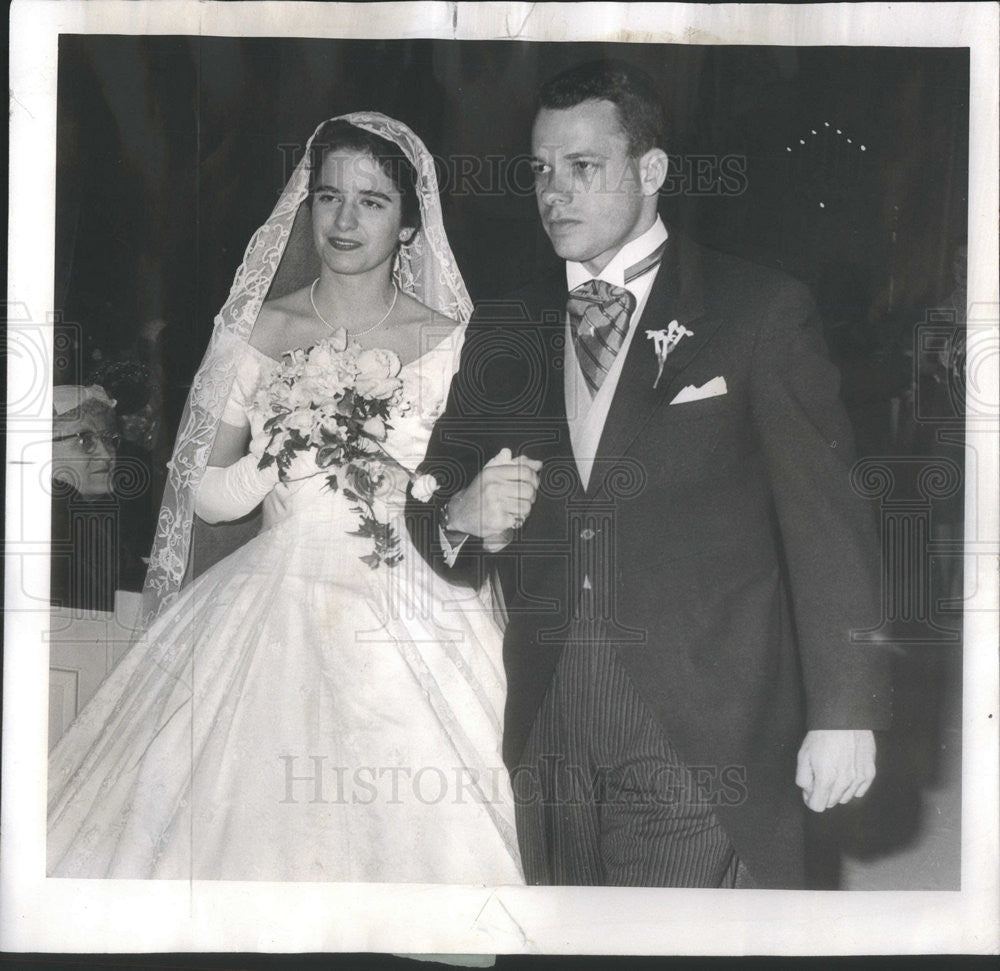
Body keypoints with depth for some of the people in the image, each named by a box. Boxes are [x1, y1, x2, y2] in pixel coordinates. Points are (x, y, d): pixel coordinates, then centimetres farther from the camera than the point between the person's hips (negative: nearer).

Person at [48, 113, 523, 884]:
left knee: (413, 828, -6)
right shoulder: (255, 333, 5)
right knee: (247, 817, -2)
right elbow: (204, 493, 5)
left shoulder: (449, 341, 2)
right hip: (277, 612, 1)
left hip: (408, 631, -1)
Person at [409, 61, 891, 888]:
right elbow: (432, 499, 16)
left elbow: (827, 516, -3)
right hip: (549, 749, 4)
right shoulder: (504, 331, 14)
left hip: (710, 741, -3)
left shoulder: (760, 310, 1)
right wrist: (464, 516, -8)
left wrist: (844, 712, -9)